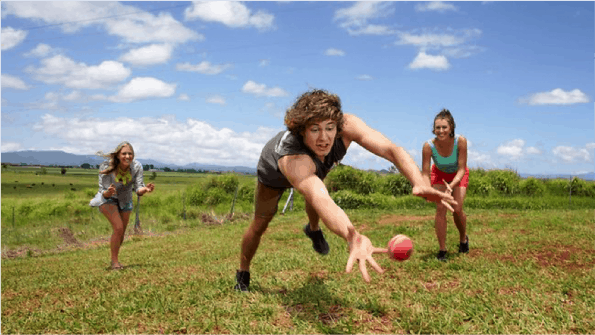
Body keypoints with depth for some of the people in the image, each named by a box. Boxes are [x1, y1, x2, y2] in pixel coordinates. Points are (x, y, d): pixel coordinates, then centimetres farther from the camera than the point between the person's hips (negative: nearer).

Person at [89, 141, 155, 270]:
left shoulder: (136, 166, -26)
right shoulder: (107, 167, -32)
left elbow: (138, 189, -24)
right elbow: (104, 193, -28)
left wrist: (145, 189, -47)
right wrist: (108, 192, -51)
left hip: (125, 200, 4)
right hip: (107, 198, -4)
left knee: (121, 232, 12)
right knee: (118, 228, -20)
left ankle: (114, 259, 35)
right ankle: (114, 261, -4)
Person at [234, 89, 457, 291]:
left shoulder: (345, 125, -41)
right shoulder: (293, 158, -54)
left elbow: (392, 150, -47)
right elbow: (320, 199, -71)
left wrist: (419, 183, -66)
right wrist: (352, 237, -88)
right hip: (274, 172, -4)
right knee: (260, 225, 6)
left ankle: (313, 230, 32)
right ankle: (242, 274, 33)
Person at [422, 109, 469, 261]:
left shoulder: (460, 141, -34)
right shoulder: (428, 146, -32)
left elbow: (461, 169, -29)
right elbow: (425, 173, -26)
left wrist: (451, 185, -46)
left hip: (458, 175, 0)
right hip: (439, 174, 1)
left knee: (457, 210, -12)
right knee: (440, 209, -13)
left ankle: (463, 238, 20)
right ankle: (442, 250, -1)